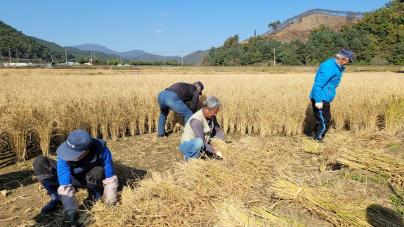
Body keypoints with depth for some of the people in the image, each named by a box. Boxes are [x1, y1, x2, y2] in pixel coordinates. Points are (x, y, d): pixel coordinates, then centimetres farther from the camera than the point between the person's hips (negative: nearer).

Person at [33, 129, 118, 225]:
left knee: (98, 172, -38)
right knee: (39, 162, -20)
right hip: (68, 177, 1)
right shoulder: (65, 152, -33)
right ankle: (56, 198, -7)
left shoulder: (101, 150, -35)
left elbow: (110, 179, -25)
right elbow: (65, 186, -35)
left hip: (89, 179, -1)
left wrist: (109, 205, -24)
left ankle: (95, 197, -6)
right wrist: (72, 211, -36)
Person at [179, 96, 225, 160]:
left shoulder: (211, 116, -4)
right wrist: (215, 151, -27)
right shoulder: (196, 120, -28)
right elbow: (201, 142, -31)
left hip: (201, 146, 9)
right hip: (187, 146, -9)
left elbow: (218, 130, 5)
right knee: (199, 142, -40)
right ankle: (189, 157, -10)